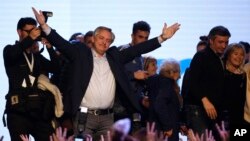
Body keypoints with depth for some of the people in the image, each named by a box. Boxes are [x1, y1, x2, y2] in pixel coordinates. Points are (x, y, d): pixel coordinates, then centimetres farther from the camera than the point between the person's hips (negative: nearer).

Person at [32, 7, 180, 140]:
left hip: (107, 117, 3)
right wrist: (44, 25, -18)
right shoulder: (81, 53, 5)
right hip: (85, 116, -3)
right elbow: (62, 44, -4)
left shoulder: (114, 56, 13)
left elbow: (136, 50, 10)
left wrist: (162, 37, 5)